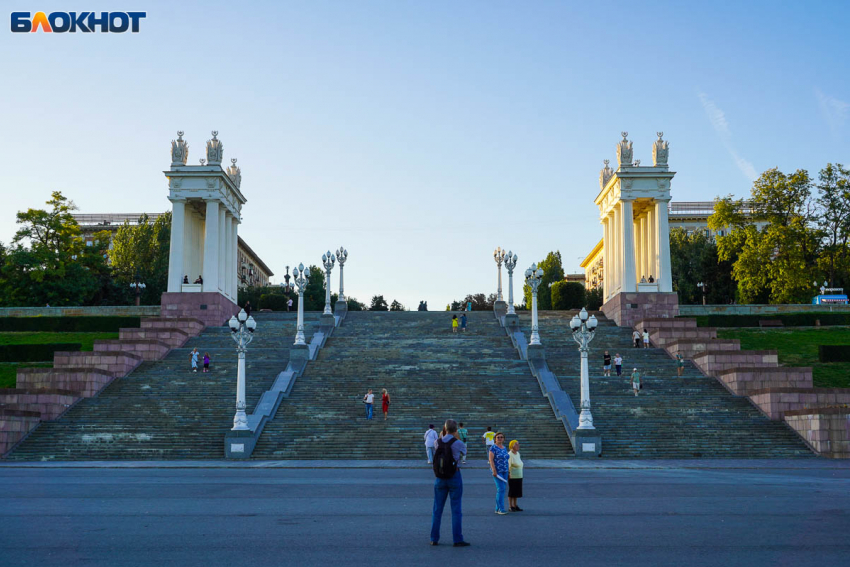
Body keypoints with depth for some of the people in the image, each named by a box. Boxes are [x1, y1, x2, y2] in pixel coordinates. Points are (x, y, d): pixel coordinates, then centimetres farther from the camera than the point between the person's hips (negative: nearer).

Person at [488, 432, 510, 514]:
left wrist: (508, 472, 16)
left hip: (504, 471, 7)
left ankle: (497, 509, 15)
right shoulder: (493, 447, -8)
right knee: (501, 489, -14)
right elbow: (491, 459, -14)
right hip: (497, 471, -7)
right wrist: (494, 471, -21)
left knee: (501, 490, 8)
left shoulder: (504, 448, 14)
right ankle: (501, 509, -10)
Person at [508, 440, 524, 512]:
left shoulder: (518, 453, 12)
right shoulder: (509, 454, -14)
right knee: (511, 492, -1)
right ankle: (511, 507, 6)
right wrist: (508, 474, -19)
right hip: (512, 476, -8)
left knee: (516, 491, 12)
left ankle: (515, 506, 19)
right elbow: (508, 465, -16)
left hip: (519, 476, 8)